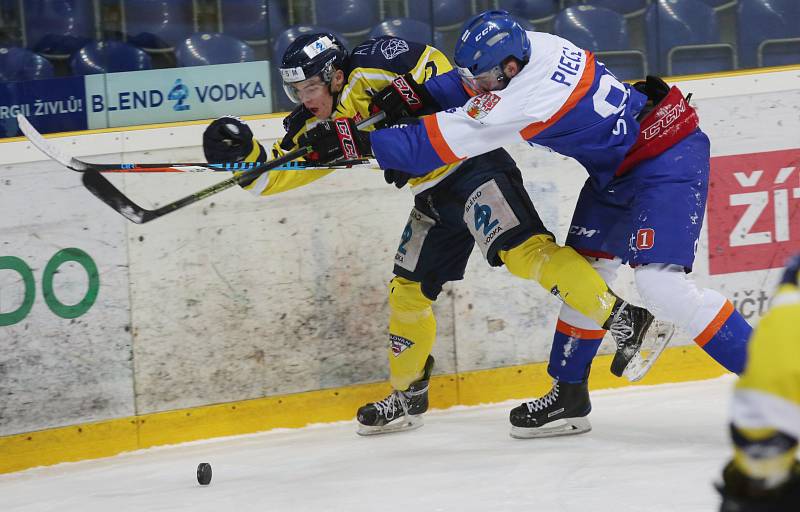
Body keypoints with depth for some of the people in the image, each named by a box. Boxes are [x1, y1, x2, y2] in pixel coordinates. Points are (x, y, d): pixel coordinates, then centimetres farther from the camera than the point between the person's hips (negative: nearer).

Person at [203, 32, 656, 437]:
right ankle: (409, 397, 28)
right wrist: (243, 154, -14)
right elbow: (276, 175, 3)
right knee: (408, 290, 13)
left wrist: (411, 101, -24)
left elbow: (436, 68, -10)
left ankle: (622, 320, -30)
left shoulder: (372, 67, -16)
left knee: (521, 249, -26)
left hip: (471, 164, -9)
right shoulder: (324, 125, 5)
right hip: (435, 197, 9)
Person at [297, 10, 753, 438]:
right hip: (618, 169, 10)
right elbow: (465, 84, 12)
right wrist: (408, 98, -3)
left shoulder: (527, 101, -29)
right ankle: (570, 392, 24)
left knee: (660, 283, -21)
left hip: (668, 158, -10)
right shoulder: (528, 46, -6)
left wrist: (358, 142, -21)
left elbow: (438, 144, -24)